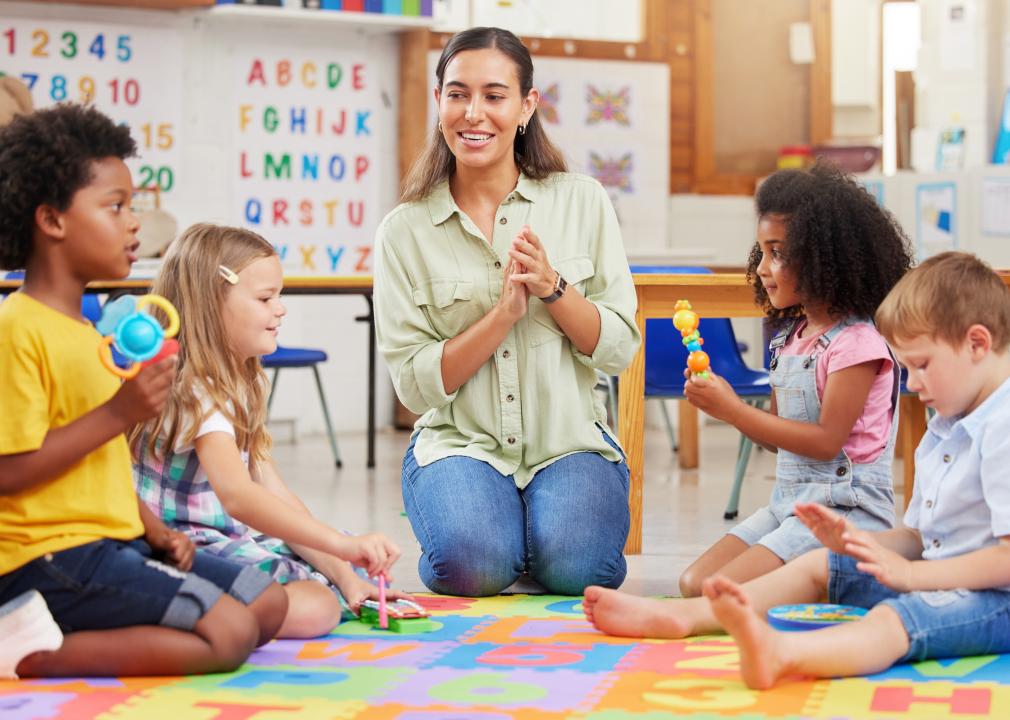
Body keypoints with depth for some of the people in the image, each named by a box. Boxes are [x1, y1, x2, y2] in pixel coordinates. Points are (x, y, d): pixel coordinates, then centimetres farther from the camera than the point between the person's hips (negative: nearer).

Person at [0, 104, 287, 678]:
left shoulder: (87, 332, 18)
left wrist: (157, 532, 10)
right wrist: (118, 413, -21)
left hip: (115, 542, 10)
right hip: (52, 556, -10)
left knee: (269, 605, 10)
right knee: (228, 633, -19)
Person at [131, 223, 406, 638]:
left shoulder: (239, 386, 13)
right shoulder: (195, 393, -19)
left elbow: (274, 495, 11)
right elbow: (237, 495, -35)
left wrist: (344, 571, 2)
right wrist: (344, 545, -42)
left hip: (231, 541, 10)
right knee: (314, 610, -27)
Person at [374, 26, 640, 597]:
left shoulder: (583, 202, 3)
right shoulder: (405, 231, 0)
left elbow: (618, 350, 1)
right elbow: (416, 384, -4)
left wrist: (552, 287, -15)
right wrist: (504, 312, -16)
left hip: (569, 440, 1)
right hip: (461, 442, -1)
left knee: (574, 566, -27)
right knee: (472, 563, -30)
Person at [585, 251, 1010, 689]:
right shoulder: (942, 434, 21)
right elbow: (917, 537, 24)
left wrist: (910, 573, -21)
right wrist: (853, 541, 6)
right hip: (938, 578, 11)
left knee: (901, 617, -39)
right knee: (820, 565, 13)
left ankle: (782, 653, -69)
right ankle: (680, 615, 8)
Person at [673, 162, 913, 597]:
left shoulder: (856, 342, -12)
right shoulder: (790, 337, 14)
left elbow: (826, 441, -18)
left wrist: (734, 410, -16)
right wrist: (723, 405, -1)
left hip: (844, 509, -9)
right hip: (787, 503, 9)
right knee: (693, 584, -4)